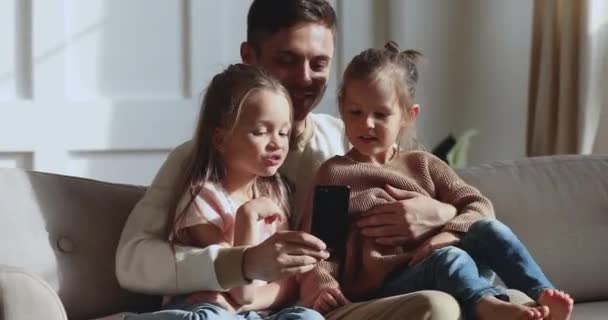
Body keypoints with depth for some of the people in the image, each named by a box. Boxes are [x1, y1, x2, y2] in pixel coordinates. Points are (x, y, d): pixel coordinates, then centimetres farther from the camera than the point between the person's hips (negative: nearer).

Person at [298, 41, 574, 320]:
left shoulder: (422, 164, 18)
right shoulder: (334, 173, 11)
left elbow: (480, 206, 8)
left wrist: (448, 235, -14)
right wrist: (321, 282, -19)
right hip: (382, 288, -4)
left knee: (490, 230, -21)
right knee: (448, 259, -34)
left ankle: (542, 297, -36)